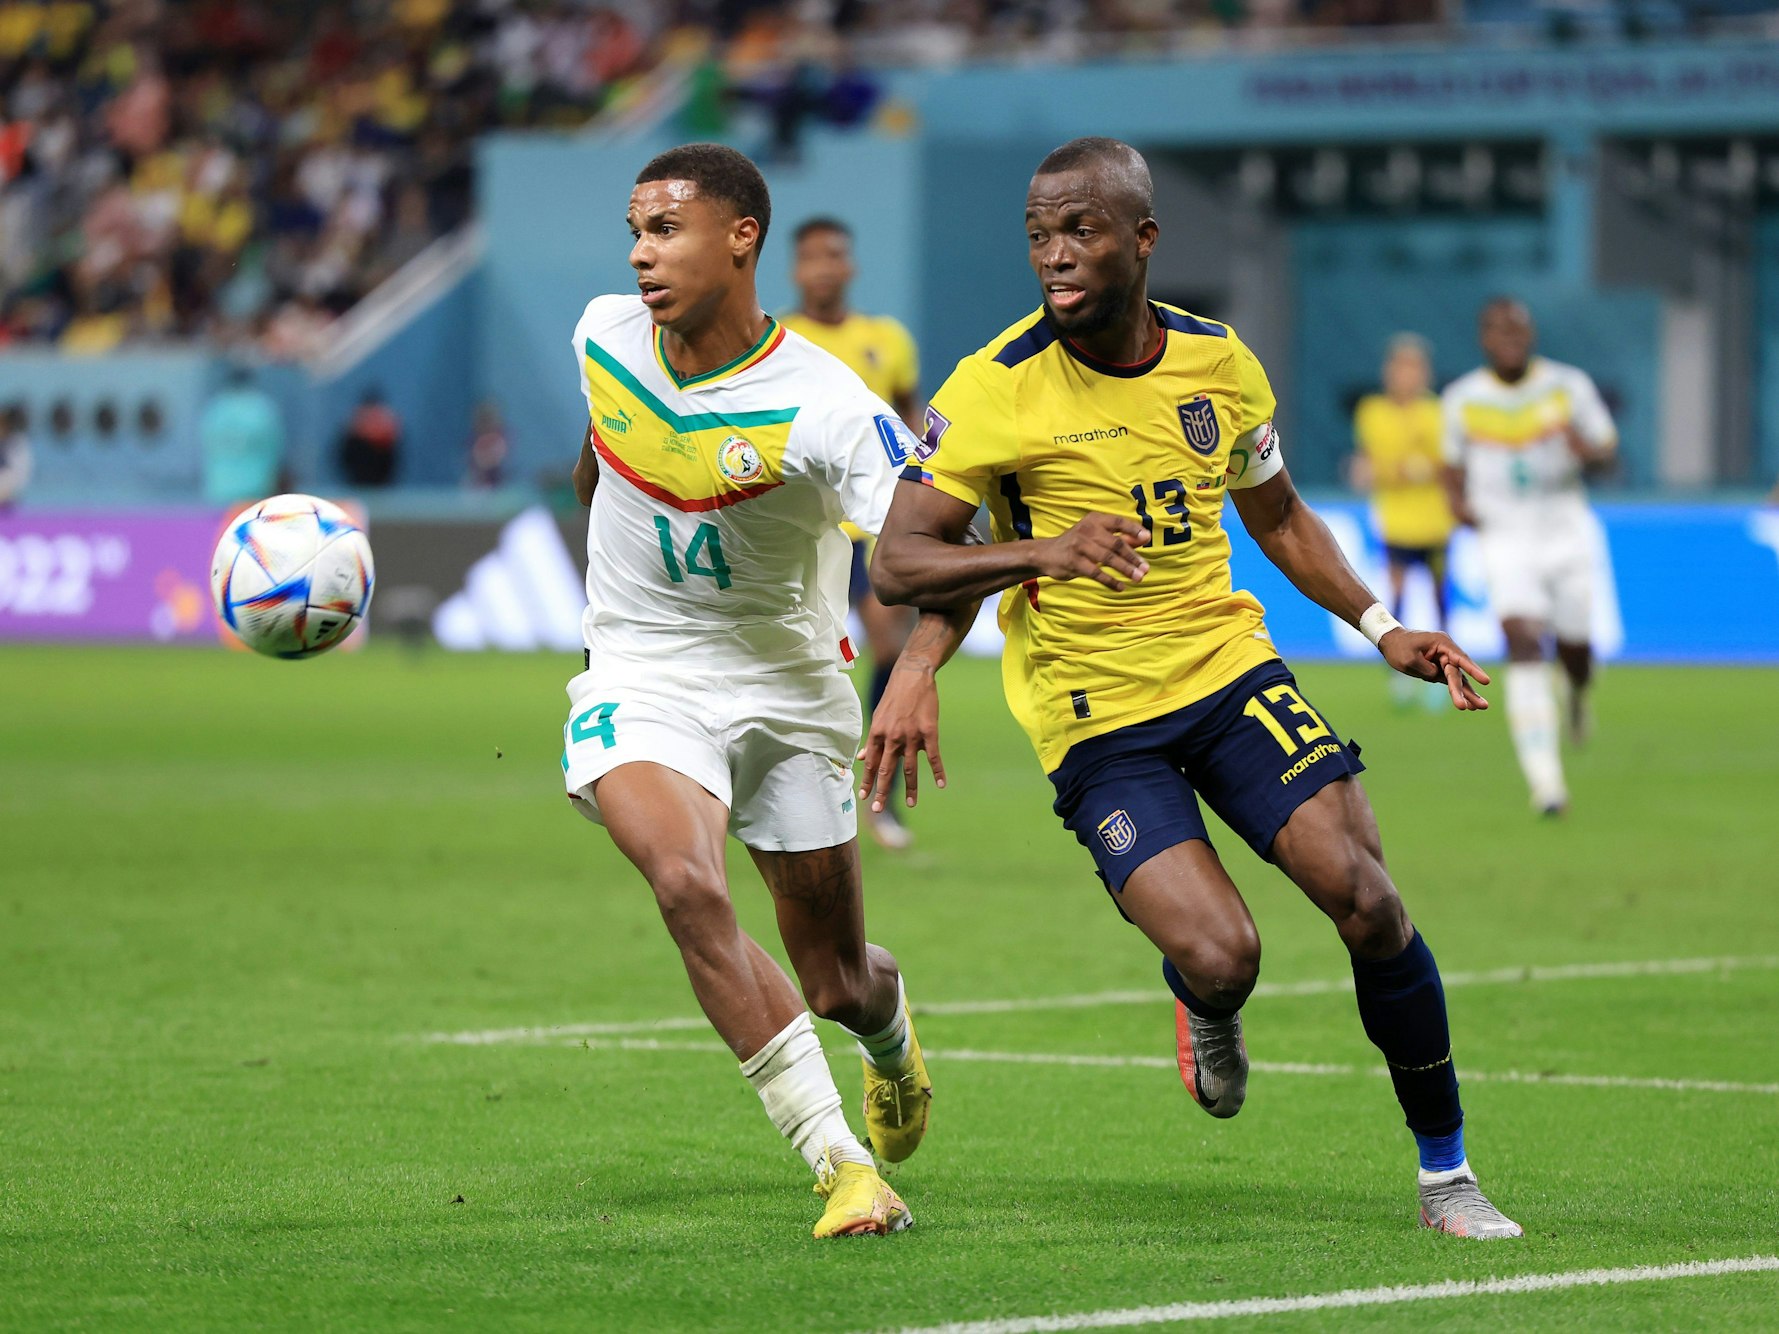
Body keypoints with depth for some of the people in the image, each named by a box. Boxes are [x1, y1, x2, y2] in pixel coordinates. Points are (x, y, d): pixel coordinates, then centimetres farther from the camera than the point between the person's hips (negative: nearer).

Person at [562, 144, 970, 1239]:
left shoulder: (824, 407, -22)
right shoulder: (604, 337, -7)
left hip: (789, 694, -1)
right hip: (641, 686, 1)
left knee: (839, 986, 9)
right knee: (687, 881, -31)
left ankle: (890, 1022, 51)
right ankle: (843, 1166, -27)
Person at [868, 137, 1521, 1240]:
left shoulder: (1220, 363, 1)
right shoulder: (996, 387, -12)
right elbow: (898, 561, -14)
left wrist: (1383, 627, 9)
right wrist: (1045, 551, -30)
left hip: (1229, 665, 3)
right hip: (1094, 722, -3)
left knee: (1364, 897, -14)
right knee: (1219, 958, -21)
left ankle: (1445, 1170, 3)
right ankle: (1208, 1014, 20)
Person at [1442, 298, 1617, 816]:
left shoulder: (1568, 385, -3)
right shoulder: (1463, 398, 0)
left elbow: (1608, 452, 2)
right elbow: (1454, 461, 15)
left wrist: (1589, 451, -21)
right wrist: (1457, 498, -6)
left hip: (1566, 532, 1)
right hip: (1504, 537, -1)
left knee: (1573, 647, 6)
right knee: (1523, 642, -20)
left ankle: (1579, 694, 48)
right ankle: (1544, 778, -23)